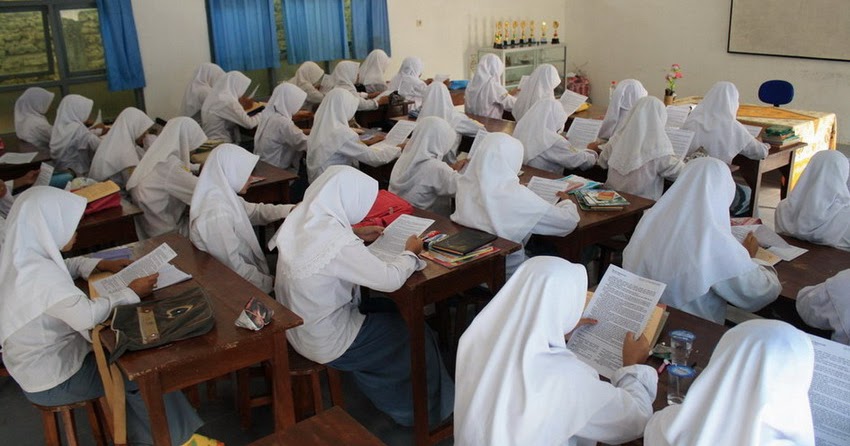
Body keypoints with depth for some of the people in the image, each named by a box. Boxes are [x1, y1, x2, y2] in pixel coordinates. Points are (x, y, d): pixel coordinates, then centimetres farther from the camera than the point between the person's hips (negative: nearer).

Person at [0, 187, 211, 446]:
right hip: (52, 382, -9)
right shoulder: (39, 274, -33)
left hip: (36, 363, 9)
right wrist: (132, 292, -24)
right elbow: (88, 315, -37)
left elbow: (65, 266, 17)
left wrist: (102, 265, 4)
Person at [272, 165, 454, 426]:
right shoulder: (340, 245, -32)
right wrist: (410, 253, -6)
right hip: (325, 344, -8)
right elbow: (390, 280, -24)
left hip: (294, 325, 8)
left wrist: (355, 234, 5)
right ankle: (428, 412, 34)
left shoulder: (301, 218, -7)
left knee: (388, 313, 24)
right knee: (416, 336, 10)